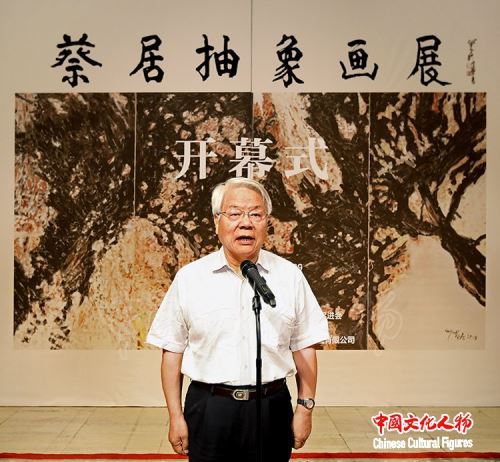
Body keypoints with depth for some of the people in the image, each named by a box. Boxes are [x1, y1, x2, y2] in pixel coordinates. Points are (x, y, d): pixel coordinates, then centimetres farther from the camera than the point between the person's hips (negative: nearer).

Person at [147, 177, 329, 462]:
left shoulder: (290, 276, 0)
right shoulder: (189, 278, -2)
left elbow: (303, 347, 5)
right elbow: (173, 351, 2)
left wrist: (305, 407, 3)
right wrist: (176, 417, 0)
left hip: (272, 408, 1)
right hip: (208, 409, 0)